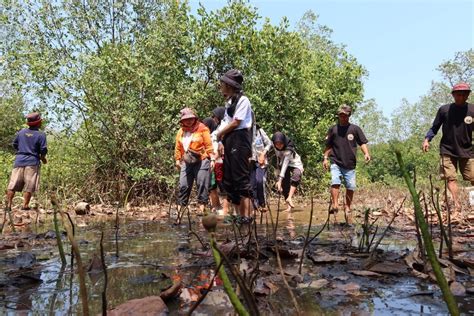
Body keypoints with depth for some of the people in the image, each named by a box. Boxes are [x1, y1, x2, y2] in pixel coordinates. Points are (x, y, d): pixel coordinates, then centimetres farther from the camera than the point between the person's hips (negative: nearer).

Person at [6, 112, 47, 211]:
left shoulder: (21, 132, 8)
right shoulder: (41, 134, -6)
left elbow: (14, 144, 14)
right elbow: (43, 150, -9)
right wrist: (43, 158, 9)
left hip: (19, 161, 4)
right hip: (32, 162, -4)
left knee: (13, 184, 7)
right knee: (29, 186, 1)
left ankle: (8, 204, 6)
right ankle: (25, 205, -1)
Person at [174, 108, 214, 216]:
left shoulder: (202, 129, -3)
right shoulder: (181, 132, 13)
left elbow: (209, 145, -5)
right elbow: (178, 147, 16)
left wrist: (212, 159, -9)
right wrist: (177, 159, 11)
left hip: (201, 161, -4)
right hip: (186, 162, 5)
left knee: (202, 184, -4)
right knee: (183, 185, 4)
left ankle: (201, 206, 0)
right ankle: (180, 207, 10)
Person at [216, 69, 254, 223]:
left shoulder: (242, 100, -7)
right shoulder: (229, 102, 19)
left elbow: (235, 123, -12)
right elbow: (227, 123, 16)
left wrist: (220, 134, -1)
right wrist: (222, 142, 6)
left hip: (239, 140, -9)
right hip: (229, 142, 9)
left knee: (242, 180, -9)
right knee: (229, 181, 8)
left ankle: (246, 216, -5)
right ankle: (238, 214, 15)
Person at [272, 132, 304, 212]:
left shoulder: (288, 149, -35)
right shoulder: (274, 146, -18)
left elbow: (285, 164, -40)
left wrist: (279, 180, -44)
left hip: (295, 164, -5)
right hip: (283, 164, 5)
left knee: (296, 175, -36)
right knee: (285, 185, -6)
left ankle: (289, 198, -42)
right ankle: (289, 206, -1)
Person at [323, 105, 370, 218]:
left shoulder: (355, 129, 6)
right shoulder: (333, 129, 8)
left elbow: (362, 143, 4)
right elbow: (328, 145, 14)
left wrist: (366, 153, -12)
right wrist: (326, 158, 6)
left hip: (350, 164, 1)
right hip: (336, 162, 0)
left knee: (350, 186, 3)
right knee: (335, 182, -20)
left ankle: (347, 207, 20)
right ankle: (334, 205, -21)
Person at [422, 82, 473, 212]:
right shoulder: (444, 109, -2)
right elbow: (435, 127, 6)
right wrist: (427, 139, -8)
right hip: (447, 150, -1)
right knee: (451, 178, -7)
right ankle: (457, 205, -5)